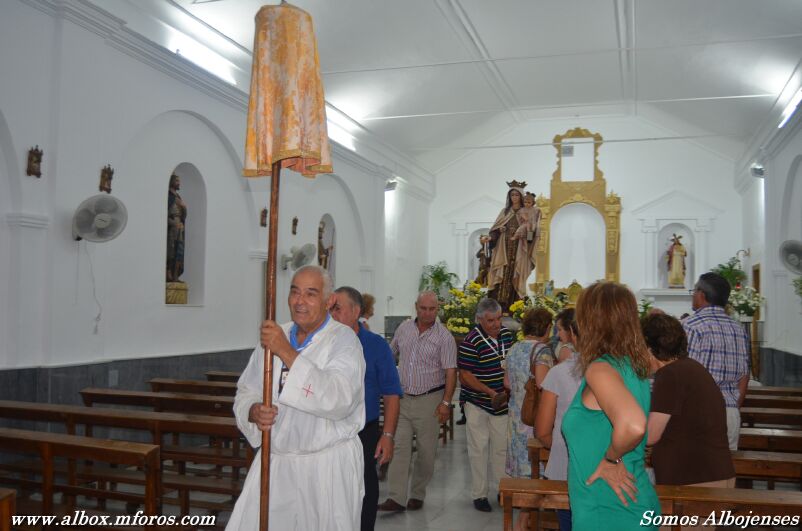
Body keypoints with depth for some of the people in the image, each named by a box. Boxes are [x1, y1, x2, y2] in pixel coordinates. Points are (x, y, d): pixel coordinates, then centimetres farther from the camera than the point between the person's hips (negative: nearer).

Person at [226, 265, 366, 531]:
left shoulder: (344, 339, -10)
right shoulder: (273, 336, 7)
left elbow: (339, 400, -25)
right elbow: (245, 393, 11)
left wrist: (287, 353, -25)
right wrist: (254, 412, -13)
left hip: (329, 467, -4)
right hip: (274, 462, 4)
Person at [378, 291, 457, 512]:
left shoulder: (444, 337, -7)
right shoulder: (404, 328, 5)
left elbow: (450, 372, -9)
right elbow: (390, 354, 18)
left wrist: (446, 402, -15)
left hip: (429, 399, -3)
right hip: (402, 397, 3)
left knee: (426, 450, 5)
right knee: (400, 447, -3)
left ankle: (417, 495, 20)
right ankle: (396, 498, -2)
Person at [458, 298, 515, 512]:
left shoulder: (507, 334, 2)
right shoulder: (471, 341, -18)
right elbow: (465, 376, -18)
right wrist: (490, 391, -24)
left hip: (502, 404, 5)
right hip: (478, 405, -5)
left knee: (502, 447, 12)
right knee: (479, 449, 5)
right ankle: (479, 495, 17)